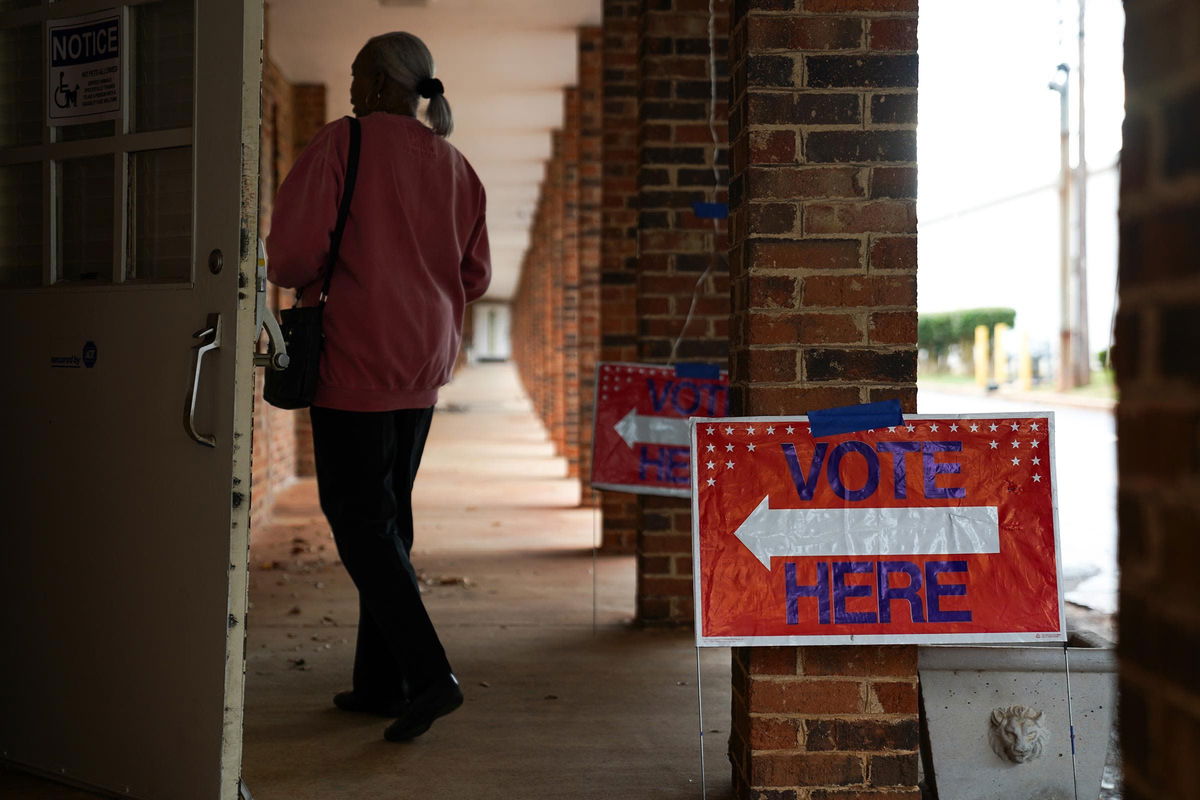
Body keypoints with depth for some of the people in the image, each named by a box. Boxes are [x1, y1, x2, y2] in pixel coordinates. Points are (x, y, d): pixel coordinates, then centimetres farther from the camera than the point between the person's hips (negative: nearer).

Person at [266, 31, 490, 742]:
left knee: (360, 520, -2)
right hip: (424, 363, 7)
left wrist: (305, 282, 6)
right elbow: (475, 277, 12)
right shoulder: (455, 166, 11)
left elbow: (294, 249, -15)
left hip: (357, 358, -7)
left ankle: (429, 674, -10)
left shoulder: (344, 142, -8)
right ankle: (380, 682, 19)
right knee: (389, 517, 13)